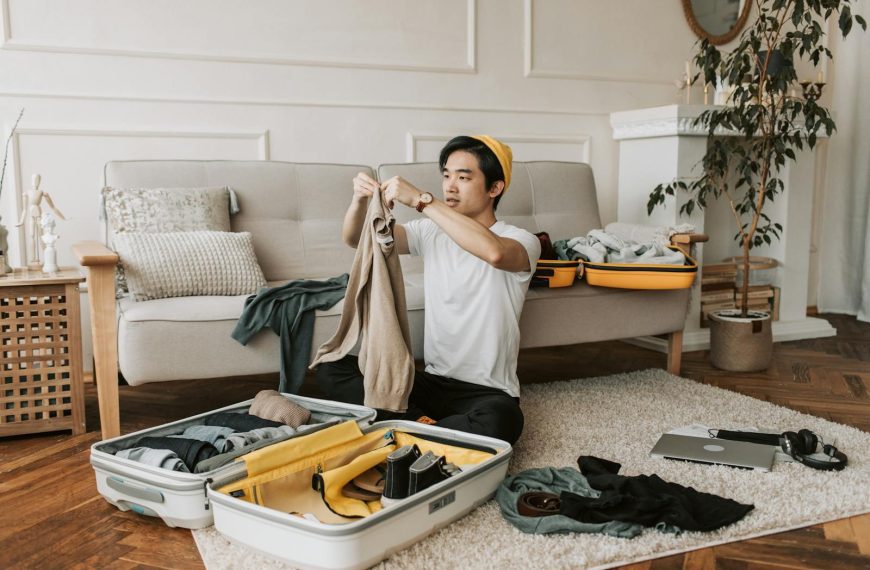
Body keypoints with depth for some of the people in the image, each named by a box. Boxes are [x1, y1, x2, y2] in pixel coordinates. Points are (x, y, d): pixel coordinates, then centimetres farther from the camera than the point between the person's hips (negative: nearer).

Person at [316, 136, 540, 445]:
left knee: (500, 421, -39)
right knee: (330, 368, -9)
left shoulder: (521, 241, -9)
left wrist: (420, 199, -32)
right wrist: (360, 200, -19)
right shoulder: (430, 232, 7)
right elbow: (354, 238, 3)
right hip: (432, 381, 5)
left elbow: (494, 252, -35)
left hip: (487, 392, -4)